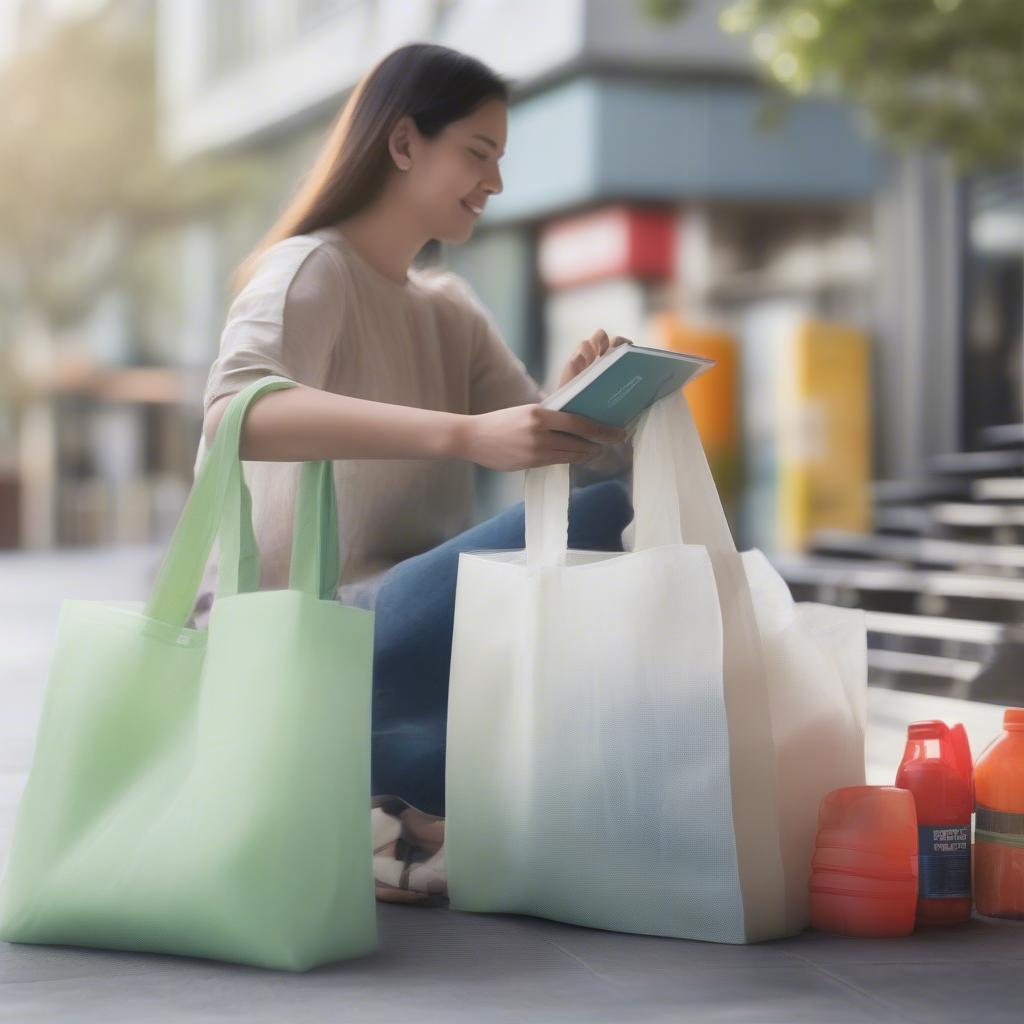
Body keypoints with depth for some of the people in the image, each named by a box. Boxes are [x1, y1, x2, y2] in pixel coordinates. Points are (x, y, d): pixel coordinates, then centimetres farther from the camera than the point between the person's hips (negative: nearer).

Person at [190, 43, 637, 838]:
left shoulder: (452, 310, 17)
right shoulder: (310, 271, -7)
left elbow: (539, 439, 8)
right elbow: (235, 411, -29)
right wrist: (465, 436, -39)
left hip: (406, 631, 8)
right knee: (593, 515, -25)